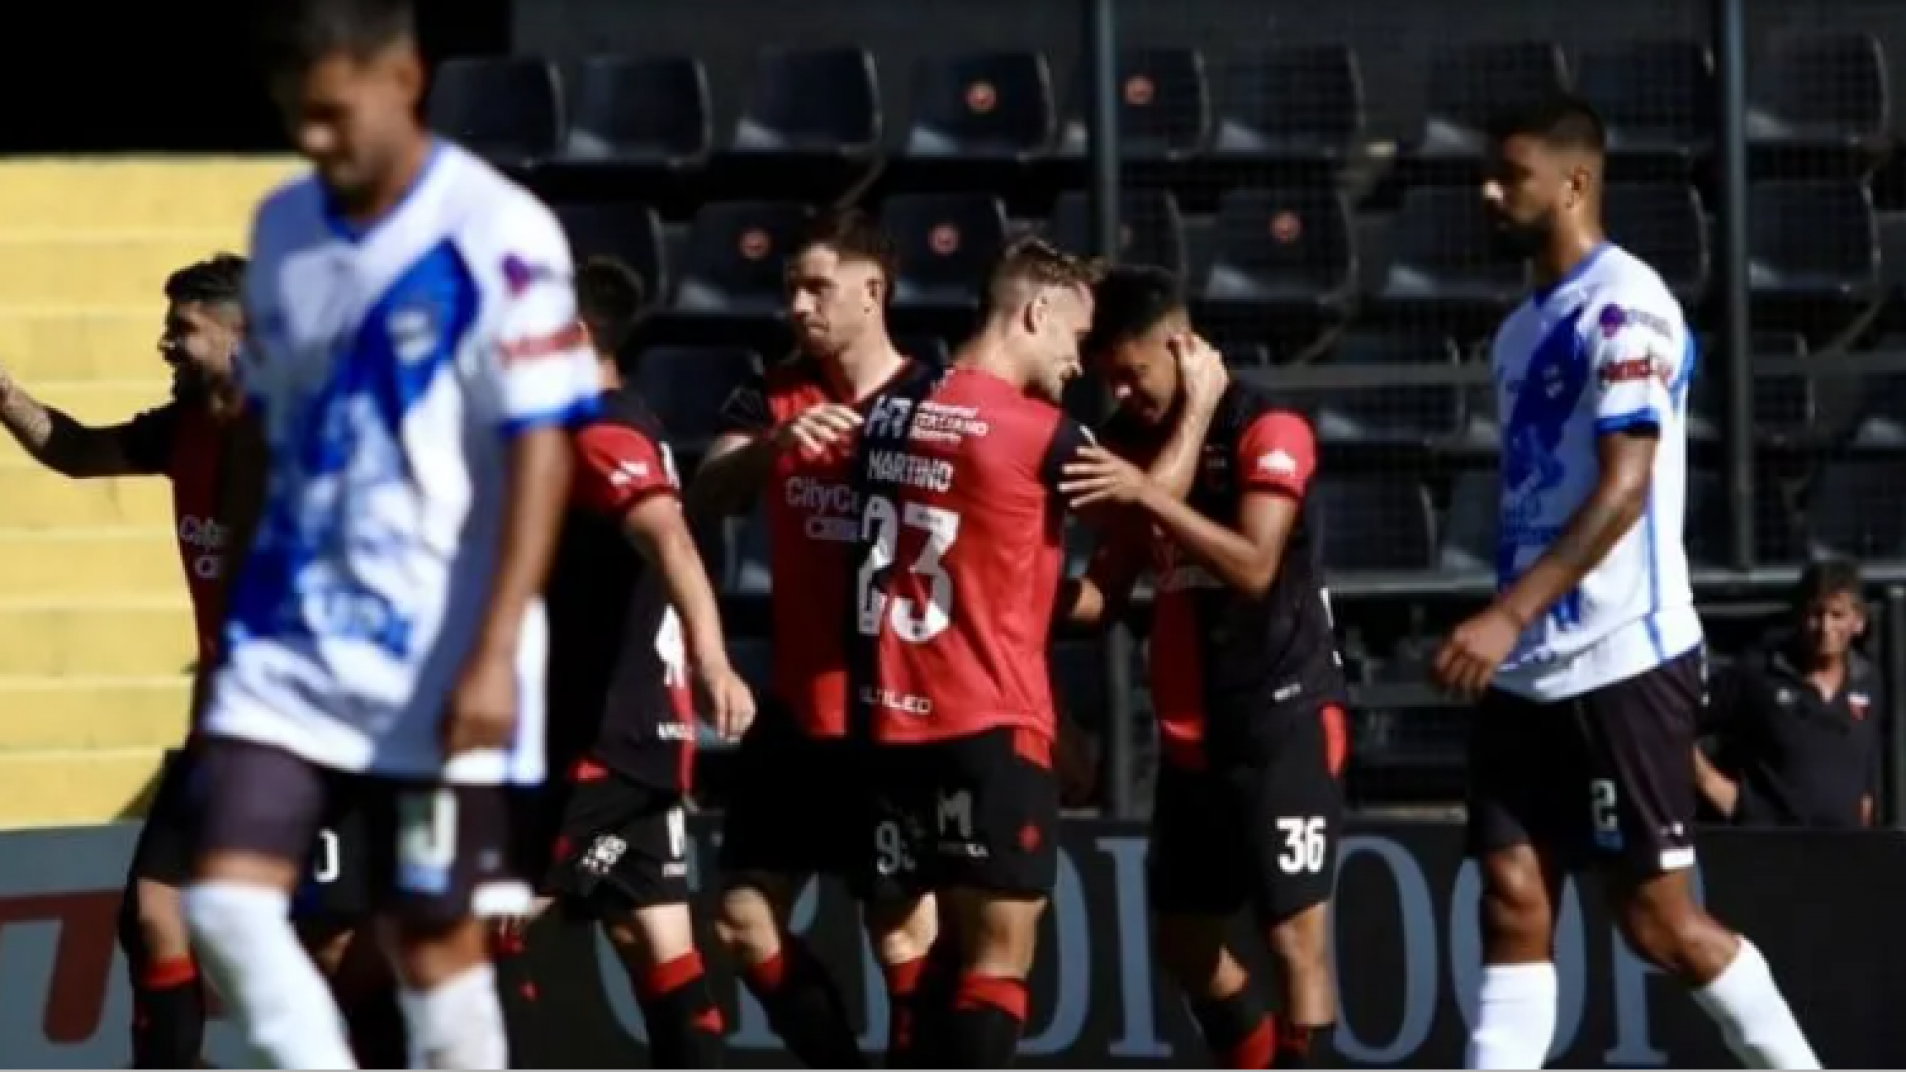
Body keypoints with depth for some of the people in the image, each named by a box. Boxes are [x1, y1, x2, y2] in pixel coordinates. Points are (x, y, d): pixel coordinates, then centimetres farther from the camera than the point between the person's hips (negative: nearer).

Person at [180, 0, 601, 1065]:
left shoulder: (497, 234, -11)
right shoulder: (283, 228, 8)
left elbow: (540, 453, -13)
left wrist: (495, 655, -19)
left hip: (437, 663, -5)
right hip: (290, 646, 6)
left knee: (438, 939, 2)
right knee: (228, 901, -8)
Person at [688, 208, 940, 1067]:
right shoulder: (774, 398, 4)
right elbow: (703, 500, -13)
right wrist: (776, 443, -32)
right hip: (796, 712, 5)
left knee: (905, 935, -5)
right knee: (744, 919, 8)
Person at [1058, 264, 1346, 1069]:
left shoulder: (1267, 431, -12)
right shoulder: (1128, 441, 10)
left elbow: (1254, 568, -25)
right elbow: (1106, 593, 10)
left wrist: (1150, 496, -35)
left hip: (1285, 721, -8)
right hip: (1191, 733, 8)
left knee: (1295, 935, -9)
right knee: (1182, 939, 13)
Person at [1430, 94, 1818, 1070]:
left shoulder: (1623, 305, -12)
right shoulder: (1523, 327, 16)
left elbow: (1625, 489, -20)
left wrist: (1508, 614, -26)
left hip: (1620, 662, -8)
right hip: (1528, 671, 8)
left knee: (1657, 920, -3)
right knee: (1512, 904, 0)